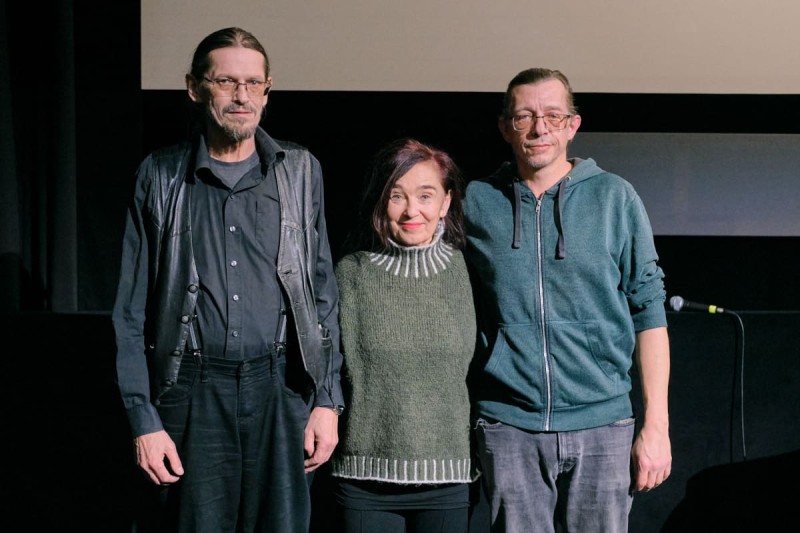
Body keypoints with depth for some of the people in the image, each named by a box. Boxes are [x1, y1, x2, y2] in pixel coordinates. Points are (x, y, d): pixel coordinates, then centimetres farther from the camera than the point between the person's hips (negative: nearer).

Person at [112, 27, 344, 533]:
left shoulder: (300, 170, 8)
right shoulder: (162, 175, 5)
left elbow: (324, 294, 10)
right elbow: (133, 310, 4)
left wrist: (327, 399, 3)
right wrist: (144, 419, -2)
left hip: (281, 387, 1)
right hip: (195, 392, -1)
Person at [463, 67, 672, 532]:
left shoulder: (615, 198, 3)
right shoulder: (477, 201, 5)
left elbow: (649, 310, 4)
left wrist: (656, 425, -1)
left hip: (602, 425, 0)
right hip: (508, 426, 0)